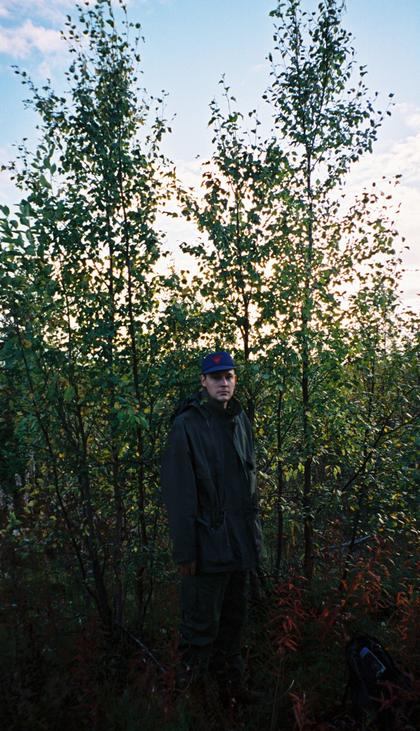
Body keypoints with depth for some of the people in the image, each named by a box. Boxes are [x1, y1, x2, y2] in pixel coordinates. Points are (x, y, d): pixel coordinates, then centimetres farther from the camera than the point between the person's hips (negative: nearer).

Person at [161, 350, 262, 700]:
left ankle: (231, 680, 43)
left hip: (241, 541, 7)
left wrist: (255, 532, 13)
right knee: (202, 625, 5)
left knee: (235, 618, 22)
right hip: (209, 542, -6)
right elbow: (178, 493, -15)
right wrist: (185, 550, -15)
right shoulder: (187, 424, -14)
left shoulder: (241, 420, 6)